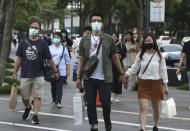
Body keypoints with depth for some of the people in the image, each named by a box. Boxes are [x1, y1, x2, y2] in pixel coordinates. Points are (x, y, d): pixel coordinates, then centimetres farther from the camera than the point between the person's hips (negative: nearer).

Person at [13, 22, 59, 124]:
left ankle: (35, 116, 0)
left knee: (38, 97, -6)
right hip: (25, 75, 2)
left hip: (38, 75, -2)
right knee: (25, 97, 9)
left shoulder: (42, 44, 1)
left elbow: (50, 59, 7)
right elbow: (19, 59, 11)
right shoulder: (23, 43, 6)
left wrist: (55, 71, 11)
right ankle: (27, 108, 39)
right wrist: (15, 73, 9)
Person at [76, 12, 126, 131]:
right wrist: (79, 77, 3)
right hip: (89, 78, 1)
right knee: (91, 103, 3)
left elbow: (115, 57, 7)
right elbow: (81, 60, 8)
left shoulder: (108, 39, 2)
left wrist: (122, 73, 6)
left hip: (105, 78, -1)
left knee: (106, 103, 1)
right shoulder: (85, 40, 6)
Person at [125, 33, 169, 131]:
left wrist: (165, 86, 2)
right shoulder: (140, 55, 4)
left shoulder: (159, 55, 0)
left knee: (156, 108, 13)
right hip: (143, 83, 0)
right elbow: (134, 68, 8)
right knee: (143, 108, -12)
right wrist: (126, 74, -6)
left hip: (156, 83, 0)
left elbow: (163, 71, 3)